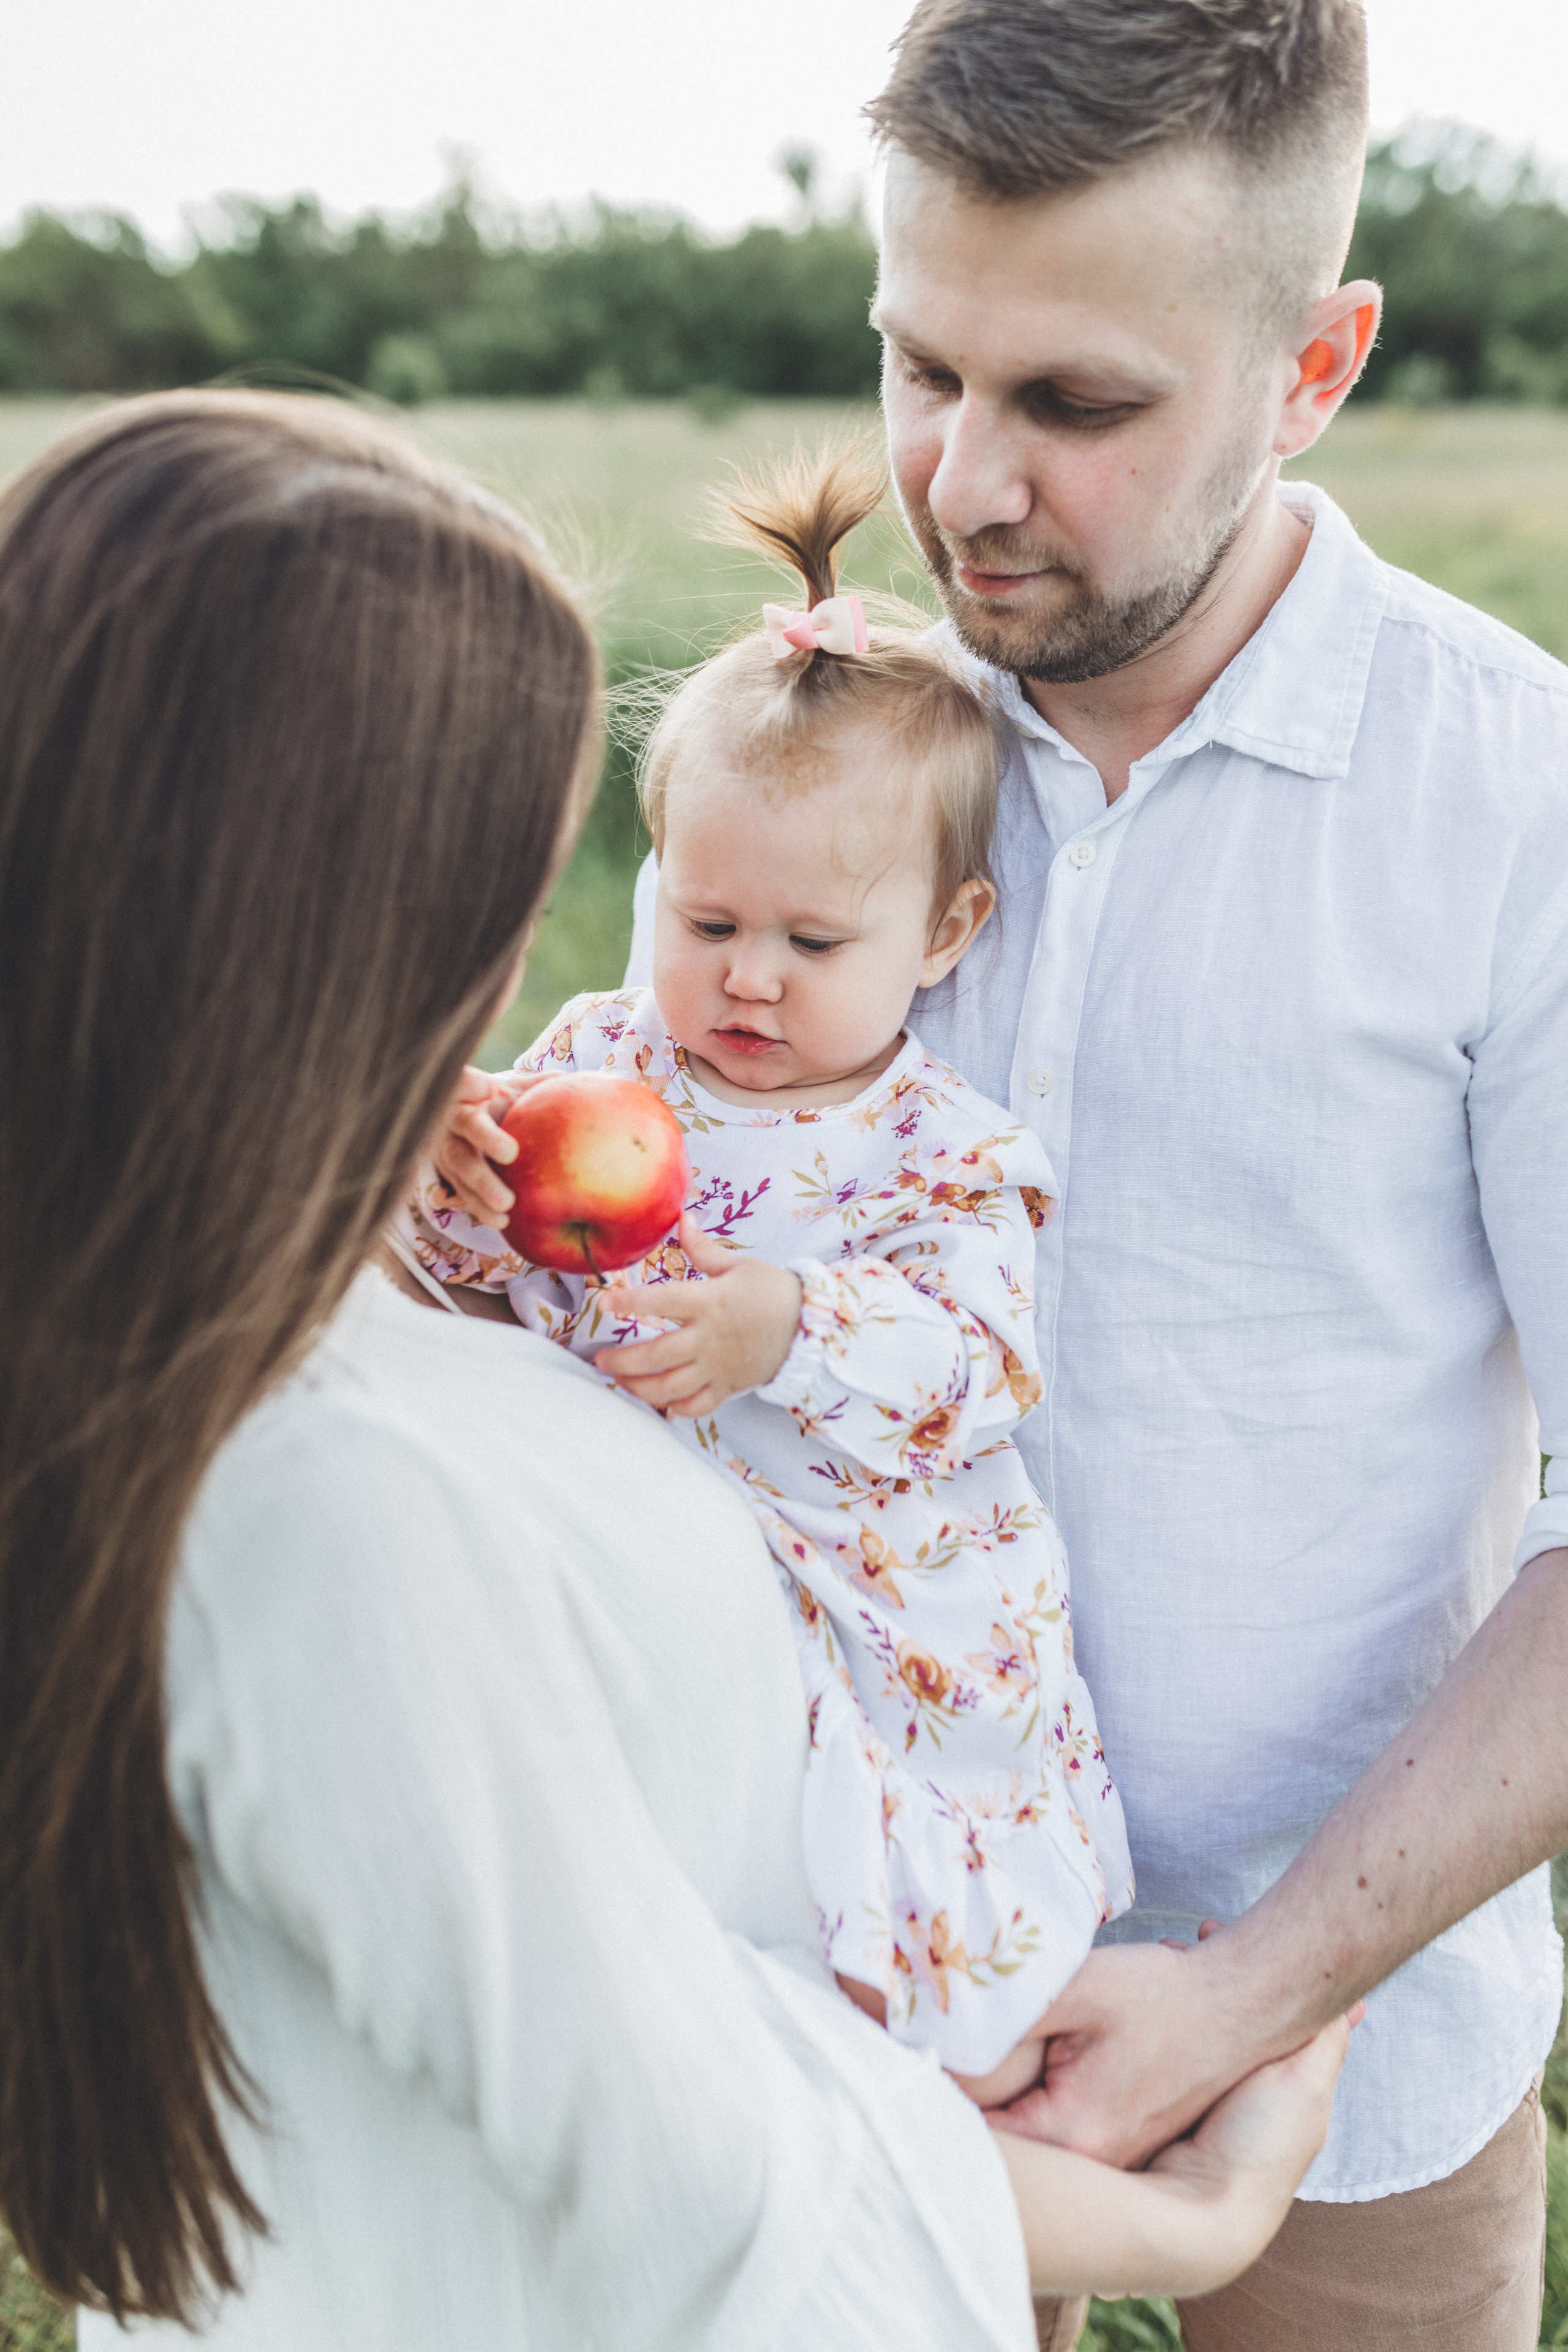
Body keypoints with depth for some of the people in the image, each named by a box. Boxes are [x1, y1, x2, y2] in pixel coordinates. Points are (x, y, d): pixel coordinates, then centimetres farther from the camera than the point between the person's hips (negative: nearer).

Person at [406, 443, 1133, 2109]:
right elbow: (475, 1266, 4)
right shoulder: (601, 1062, 6)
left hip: (875, 1620, -3)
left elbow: (974, 1360, -18)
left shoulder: (946, 1152, -3)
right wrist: (461, 1190, -20)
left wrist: (789, 1332, -37)